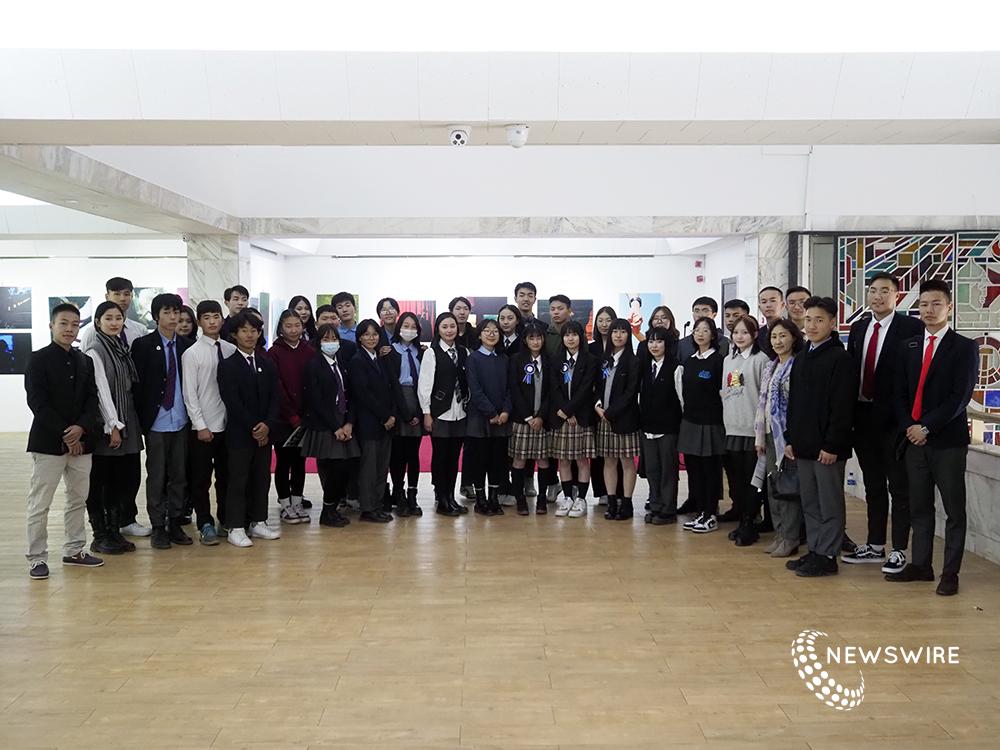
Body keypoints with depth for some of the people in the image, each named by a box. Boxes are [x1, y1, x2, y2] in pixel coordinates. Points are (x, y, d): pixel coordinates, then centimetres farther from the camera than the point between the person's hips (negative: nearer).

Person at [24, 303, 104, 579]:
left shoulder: (85, 361, 11)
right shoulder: (39, 359, -4)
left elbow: (92, 399, 7)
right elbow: (37, 402, -10)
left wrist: (81, 428, -11)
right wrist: (64, 435, -13)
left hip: (81, 440, 5)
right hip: (48, 442, -5)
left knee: (78, 499, 12)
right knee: (39, 504, 0)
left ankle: (74, 550, 23)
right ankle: (37, 558, 9)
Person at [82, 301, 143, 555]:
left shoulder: (123, 349, 11)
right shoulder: (94, 352, -9)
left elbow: (130, 387, 11)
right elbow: (101, 391, -14)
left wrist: (126, 425, 6)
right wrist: (113, 426, -15)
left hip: (126, 424, 7)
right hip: (105, 426, -7)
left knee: (124, 478, 9)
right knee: (99, 481, 3)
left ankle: (115, 532, 20)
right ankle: (100, 537, 12)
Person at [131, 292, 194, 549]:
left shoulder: (187, 346, 5)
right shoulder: (143, 345, -3)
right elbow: (137, 383, -4)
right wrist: (142, 418, -8)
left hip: (181, 421, 3)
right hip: (156, 422, -3)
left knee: (179, 475, 9)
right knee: (156, 477, 4)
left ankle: (175, 524, 19)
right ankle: (158, 527, 14)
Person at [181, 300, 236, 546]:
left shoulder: (231, 350, 3)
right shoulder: (191, 354, -5)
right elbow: (190, 394, -7)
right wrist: (201, 426, -10)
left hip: (228, 424, 3)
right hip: (203, 427, -3)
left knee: (226, 475, 13)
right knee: (201, 479, 4)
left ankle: (225, 520, 25)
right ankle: (205, 525, 14)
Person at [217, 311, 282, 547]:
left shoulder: (268, 365, 12)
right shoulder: (227, 365, -3)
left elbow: (275, 399, 5)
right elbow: (232, 402, -11)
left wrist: (267, 425, -10)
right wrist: (252, 427, -14)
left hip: (264, 432, 5)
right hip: (239, 433, -4)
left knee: (262, 479, 9)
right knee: (238, 480, 0)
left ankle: (258, 522, 19)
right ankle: (236, 528, 6)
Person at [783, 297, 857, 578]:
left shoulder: (840, 358, -10)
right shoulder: (801, 359, 13)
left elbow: (843, 407, -15)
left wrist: (832, 445, -18)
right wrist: (790, 438, 13)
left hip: (827, 447, -8)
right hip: (803, 446, 8)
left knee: (830, 503, 3)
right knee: (809, 502, 14)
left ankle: (827, 556, 11)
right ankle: (814, 551, 24)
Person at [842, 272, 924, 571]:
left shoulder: (911, 327, -8)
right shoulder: (858, 328, 11)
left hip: (893, 420, -6)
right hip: (863, 417, 6)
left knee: (899, 487, 4)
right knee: (873, 485, 15)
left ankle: (899, 551, 14)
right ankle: (875, 546, 26)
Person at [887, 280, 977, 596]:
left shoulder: (965, 348, -2)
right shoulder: (909, 347, 13)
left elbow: (959, 397, -11)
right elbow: (901, 393, 10)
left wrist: (926, 427, -14)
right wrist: (909, 427, -5)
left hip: (948, 440, -5)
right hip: (914, 439, 5)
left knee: (954, 509, 4)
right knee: (919, 507, 11)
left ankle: (950, 573, 11)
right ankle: (921, 565, 20)